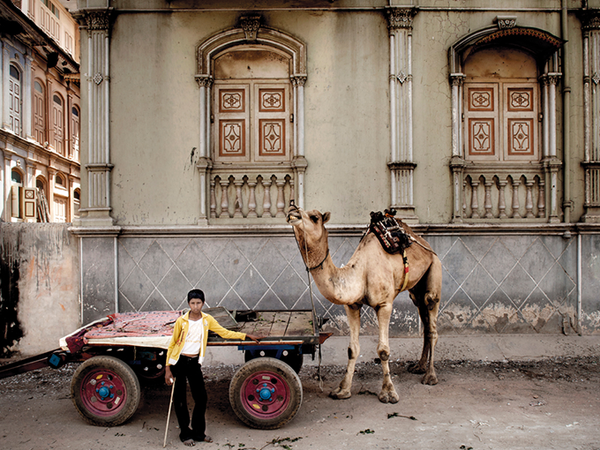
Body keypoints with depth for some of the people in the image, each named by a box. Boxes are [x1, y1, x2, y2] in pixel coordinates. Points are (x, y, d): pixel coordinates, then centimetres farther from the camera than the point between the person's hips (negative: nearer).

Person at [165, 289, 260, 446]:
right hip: (179, 362, -3)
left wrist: (247, 336, 4)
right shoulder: (181, 321, -10)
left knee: (201, 397, 5)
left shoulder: (207, 319, -1)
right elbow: (172, 344, -4)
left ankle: (198, 432, 22)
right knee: (180, 399, 2)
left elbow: (225, 333, 7)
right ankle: (185, 434, 18)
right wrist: (168, 369, -7)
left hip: (194, 362, 3)